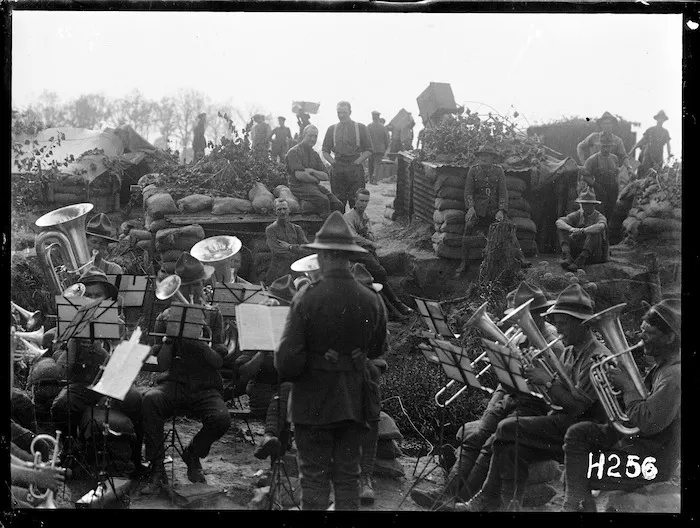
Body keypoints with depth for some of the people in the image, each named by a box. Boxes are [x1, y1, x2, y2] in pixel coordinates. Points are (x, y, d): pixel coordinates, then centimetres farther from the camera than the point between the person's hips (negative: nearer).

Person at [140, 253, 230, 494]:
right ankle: (157, 469, -23)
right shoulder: (165, 317, 9)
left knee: (221, 419, -31)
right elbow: (162, 363, 0)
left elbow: (218, 361, -2)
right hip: (173, 383, 0)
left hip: (205, 387, 0)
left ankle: (193, 454, 4)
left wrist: (198, 342, -18)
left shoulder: (213, 316, 9)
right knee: (150, 400, -34)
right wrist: (171, 335, -15)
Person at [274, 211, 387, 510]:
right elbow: (377, 350, 9)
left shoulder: (306, 301, -18)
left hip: (314, 402, -3)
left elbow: (287, 361, -18)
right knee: (348, 475, 13)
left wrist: (291, 373, 3)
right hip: (354, 401, 4)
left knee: (314, 477, 5)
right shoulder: (371, 301, -5)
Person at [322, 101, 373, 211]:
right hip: (337, 169, 2)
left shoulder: (360, 128, 6)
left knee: (356, 202, -4)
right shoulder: (332, 129, 11)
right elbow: (325, 151, 14)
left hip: (355, 169, -2)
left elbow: (368, 150, 5)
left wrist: (356, 162, -5)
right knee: (338, 203, 1)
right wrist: (333, 162, -1)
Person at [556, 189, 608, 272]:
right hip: (577, 251, 4)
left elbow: (601, 227, -34)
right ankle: (567, 257, -36)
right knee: (561, 229, -11)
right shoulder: (578, 214, 6)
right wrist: (571, 229, -30)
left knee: (594, 232, -31)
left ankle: (580, 261, -43)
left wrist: (581, 231, -42)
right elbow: (558, 222, -10)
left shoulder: (599, 217, -7)